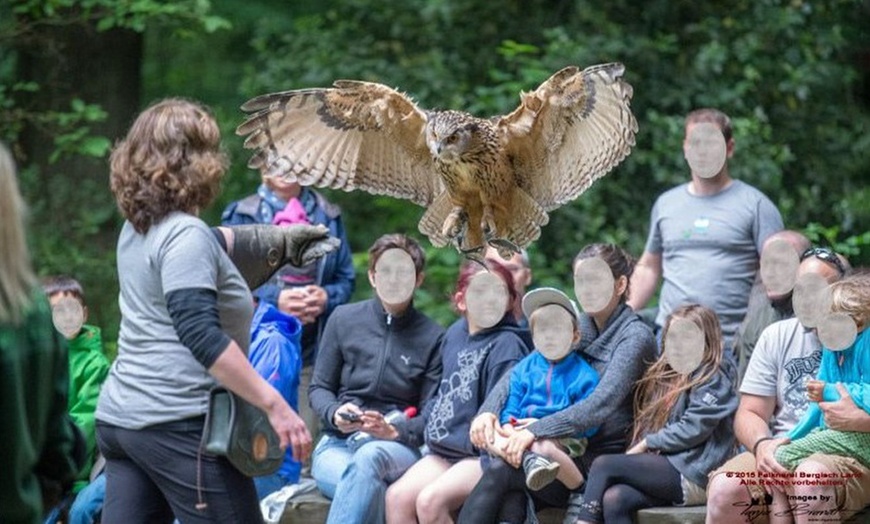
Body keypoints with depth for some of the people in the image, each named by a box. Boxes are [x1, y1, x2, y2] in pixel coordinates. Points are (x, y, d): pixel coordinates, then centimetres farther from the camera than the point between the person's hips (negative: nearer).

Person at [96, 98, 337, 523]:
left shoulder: (138, 228, 13)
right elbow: (202, 336, -24)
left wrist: (283, 239, 42)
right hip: (179, 421, -9)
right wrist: (274, 404, -24)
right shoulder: (185, 236, -15)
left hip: (120, 415, 9)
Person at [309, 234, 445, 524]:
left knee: (369, 457, -40)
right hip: (336, 444, 1)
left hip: (396, 447, -1)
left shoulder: (432, 337, 6)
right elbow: (319, 388, 14)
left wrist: (394, 431, -17)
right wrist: (335, 413, -10)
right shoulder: (344, 319, 10)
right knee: (373, 491, -37)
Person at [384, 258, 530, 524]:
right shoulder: (455, 334, 13)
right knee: (397, 497, -13)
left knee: (430, 500, -27)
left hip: (482, 454, -7)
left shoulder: (507, 345, -10)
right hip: (443, 452, 7)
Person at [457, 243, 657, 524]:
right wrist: (488, 411, -13)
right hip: (572, 453, 6)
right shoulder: (578, 327, 14)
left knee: (500, 470, -25)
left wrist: (537, 430, -32)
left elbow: (603, 404, -22)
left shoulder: (635, 336, -7)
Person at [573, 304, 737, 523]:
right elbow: (646, 421, 21)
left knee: (603, 465, -19)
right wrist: (638, 450, 0)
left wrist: (646, 444, -9)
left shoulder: (713, 379, -2)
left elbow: (692, 429, -14)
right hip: (663, 466, 7)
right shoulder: (668, 375, 22)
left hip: (691, 475, -7)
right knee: (614, 499, -23)